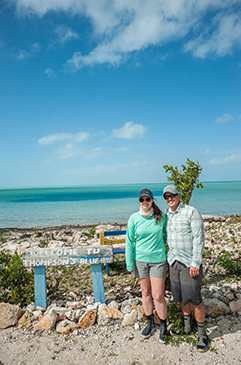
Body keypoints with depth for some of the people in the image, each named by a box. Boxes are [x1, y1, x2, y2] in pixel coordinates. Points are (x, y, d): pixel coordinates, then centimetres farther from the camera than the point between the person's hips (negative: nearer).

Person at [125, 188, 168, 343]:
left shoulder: (161, 216, -6)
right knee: (146, 292, 16)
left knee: (158, 296, 2)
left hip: (158, 260, -1)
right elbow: (129, 241, -2)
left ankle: (164, 326, 27)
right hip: (140, 259, 1)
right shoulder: (134, 218, -8)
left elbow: (166, 234, 12)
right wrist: (130, 263, -1)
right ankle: (150, 323, 37)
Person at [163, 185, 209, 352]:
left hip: (190, 262, -6)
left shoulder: (191, 212, -14)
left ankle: (202, 334, 20)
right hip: (174, 262, 6)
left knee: (194, 298, 1)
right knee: (181, 296, 16)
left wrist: (196, 263, -18)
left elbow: (199, 238, -16)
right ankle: (187, 326, 36)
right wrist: (169, 255, 15)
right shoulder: (167, 215, 6)